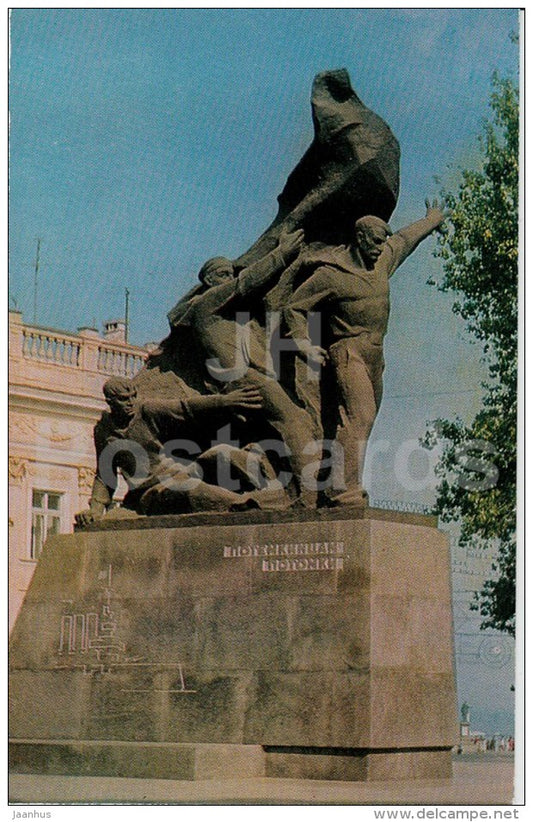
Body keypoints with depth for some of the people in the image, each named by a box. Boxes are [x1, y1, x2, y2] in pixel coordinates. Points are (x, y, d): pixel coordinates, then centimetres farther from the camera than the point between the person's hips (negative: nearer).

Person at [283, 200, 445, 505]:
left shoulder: (384, 258, 13)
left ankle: (341, 487, 9)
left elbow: (406, 238, 35)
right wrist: (305, 344, -12)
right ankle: (350, 489, -30)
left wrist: (432, 220, 51)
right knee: (359, 416, -23)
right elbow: (294, 308, -1)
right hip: (349, 352, -8)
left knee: (365, 422, 5)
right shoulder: (330, 274, -7)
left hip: (375, 354, 8)